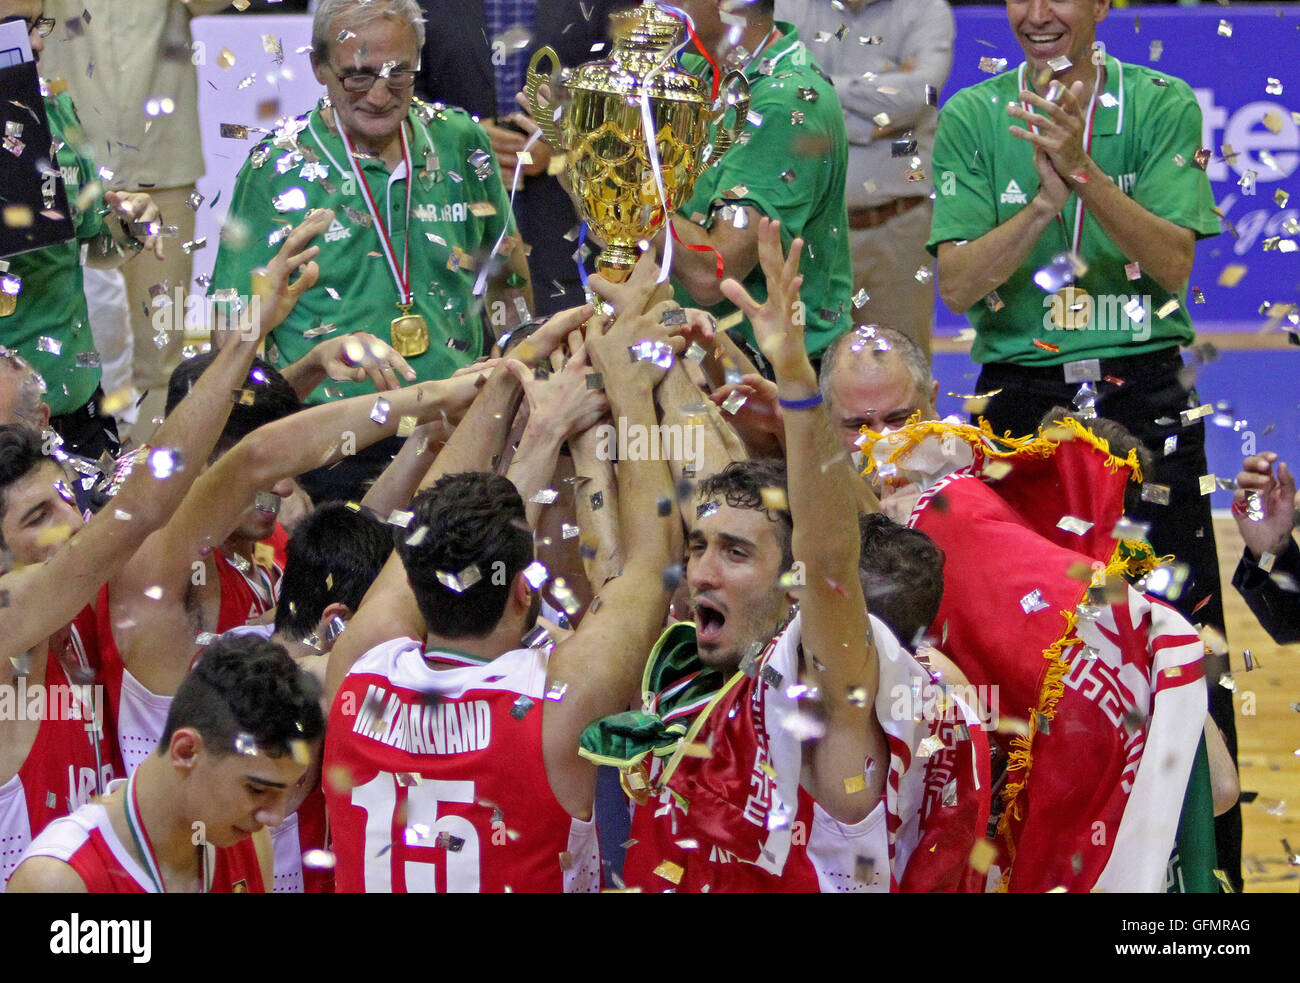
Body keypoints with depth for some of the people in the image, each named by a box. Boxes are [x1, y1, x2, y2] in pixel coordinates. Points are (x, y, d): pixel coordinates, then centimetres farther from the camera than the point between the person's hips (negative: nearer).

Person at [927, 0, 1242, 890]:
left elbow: (1174, 263, -9)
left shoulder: (1163, 105, 1)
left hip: (1145, 395, -1)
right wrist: (1045, 196, -18)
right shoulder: (971, 118, 4)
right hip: (1021, 401, 1)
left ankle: (1206, 872, 1)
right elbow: (959, 284, -4)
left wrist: (1082, 168, -21)